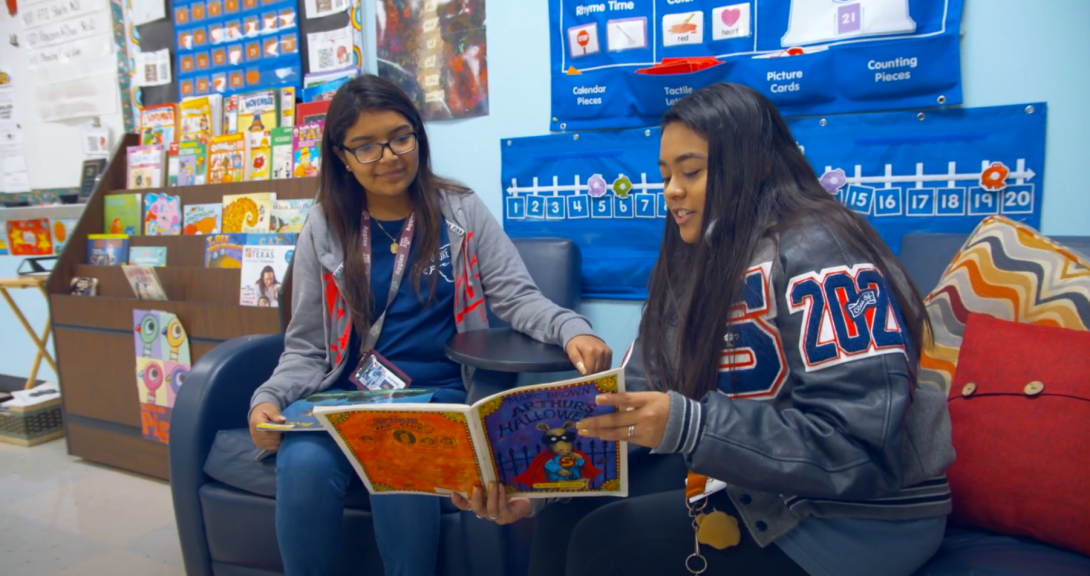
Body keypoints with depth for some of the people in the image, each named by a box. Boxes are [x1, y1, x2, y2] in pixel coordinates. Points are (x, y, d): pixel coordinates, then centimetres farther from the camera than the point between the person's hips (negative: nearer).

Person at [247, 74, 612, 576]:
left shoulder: (462, 212, 5)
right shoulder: (323, 230, 7)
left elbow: (517, 298, -1)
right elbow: (306, 349, 8)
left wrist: (572, 330, -22)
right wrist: (269, 398, -12)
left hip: (439, 395, -1)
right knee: (303, 465, -30)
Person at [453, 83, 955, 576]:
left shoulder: (816, 254, -21)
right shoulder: (694, 262, 4)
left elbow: (857, 442, -27)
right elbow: (642, 398, -1)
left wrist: (689, 426, -34)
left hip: (861, 513, -7)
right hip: (745, 477, 7)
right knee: (566, 509, -5)